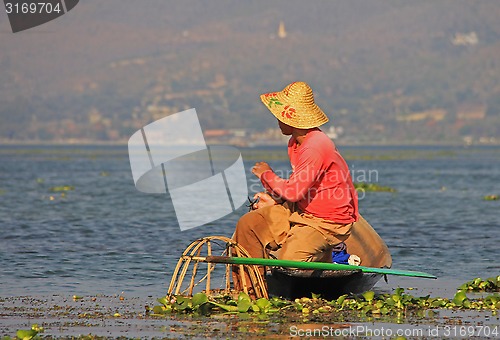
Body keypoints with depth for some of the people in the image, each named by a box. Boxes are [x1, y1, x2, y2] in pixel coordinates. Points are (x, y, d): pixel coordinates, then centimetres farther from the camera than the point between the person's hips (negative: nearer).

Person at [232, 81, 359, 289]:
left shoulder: (316, 147, -25)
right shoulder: (295, 143, 7)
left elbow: (295, 191, -27)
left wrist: (267, 175, -10)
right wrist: (274, 199, 1)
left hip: (328, 222, -9)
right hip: (302, 213, 9)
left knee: (289, 261, -27)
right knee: (248, 224, 0)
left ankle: (321, 254, 6)